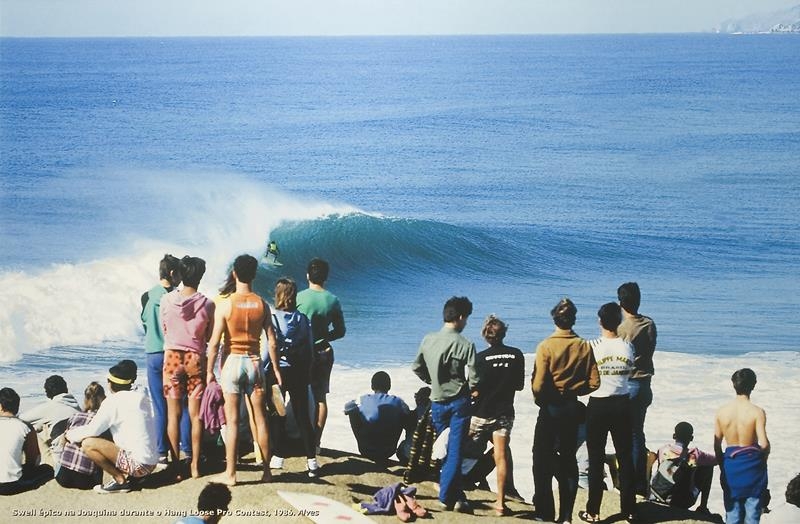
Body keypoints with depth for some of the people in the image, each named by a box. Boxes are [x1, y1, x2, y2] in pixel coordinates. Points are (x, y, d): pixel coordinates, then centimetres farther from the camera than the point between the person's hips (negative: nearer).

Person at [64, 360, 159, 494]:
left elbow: (91, 431, -9)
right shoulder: (141, 395, 10)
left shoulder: (113, 402, -12)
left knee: (88, 444, -12)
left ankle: (121, 480, -5)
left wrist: (69, 435, 9)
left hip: (138, 464, -8)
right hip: (152, 462, 8)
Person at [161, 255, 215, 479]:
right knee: (195, 414, 7)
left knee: (173, 414, 6)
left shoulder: (166, 300, -6)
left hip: (172, 357, 1)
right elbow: (208, 337, 3)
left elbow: (164, 330, 7)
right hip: (196, 359, -1)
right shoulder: (207, 304, -9)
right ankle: (195, 464, 9)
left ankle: (176, 465, 6)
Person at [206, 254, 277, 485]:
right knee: (260, 420, 9)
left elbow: (214, 342, -9)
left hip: (232, 361, -2)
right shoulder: (262, 305, -1)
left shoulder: (226, 305, -8)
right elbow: (272, 342, 1)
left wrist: (210, 370, 1)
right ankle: (266, 471, 14)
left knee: (232, 422, 0)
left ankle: (230, 473, 2)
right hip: (255, 362, 2)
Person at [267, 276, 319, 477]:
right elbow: (309, 348, 5)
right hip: (299, 371, 3)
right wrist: (307, 374, 14)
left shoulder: (272, 318, -10)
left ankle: (279, 456, 10)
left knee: (277, 415, 8)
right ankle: (311, 460, -1)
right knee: (302, 415, 4)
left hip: (277, 370, -3)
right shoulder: (303, 319, 1)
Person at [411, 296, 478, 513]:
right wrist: (470, 389, 5)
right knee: (455, 450, 0)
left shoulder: (428, 340, -1)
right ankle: (447, 496, -4)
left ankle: (457, 495, 19)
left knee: (445, 449, 16)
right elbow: (474, 379, -17)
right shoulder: (465, 345, -14)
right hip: (459, 402, -4)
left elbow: (417, 368, 10)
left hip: (437, 403, 4)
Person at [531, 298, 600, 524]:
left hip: (550, 407, -4)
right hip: (572, 408, 4)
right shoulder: (584, 347, -4)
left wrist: (539, 399, 2)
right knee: (568, 461, 12)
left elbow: (538, 384, -18)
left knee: (542, 460, 7)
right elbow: (593, 382, -3)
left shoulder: (546, 346, -15)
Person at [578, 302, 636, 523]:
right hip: (622, 405, 3)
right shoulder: (627, 346, -3)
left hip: (598, 406, -3)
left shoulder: (593, 347, -13)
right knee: (625, 457, 11)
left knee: (596, 459, 3)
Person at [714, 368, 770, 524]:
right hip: (752, 464, -3)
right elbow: (764, 444, -17)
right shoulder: (757, 412, -14)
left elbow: (717, 444, 2)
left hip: (730, 463, 3)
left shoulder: (722, 412, -4)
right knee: (752, 508, 7)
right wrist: (763, 459, 4)